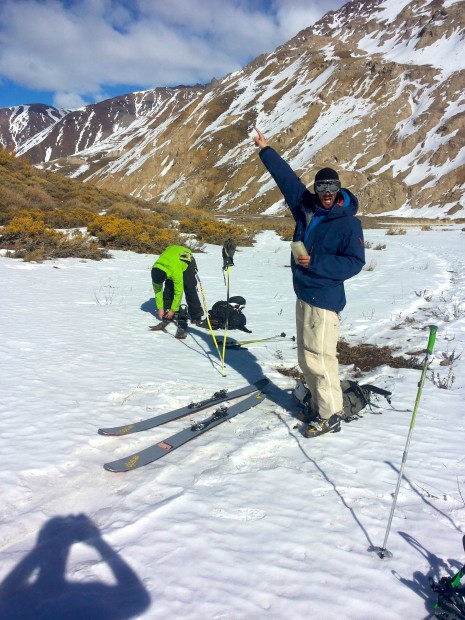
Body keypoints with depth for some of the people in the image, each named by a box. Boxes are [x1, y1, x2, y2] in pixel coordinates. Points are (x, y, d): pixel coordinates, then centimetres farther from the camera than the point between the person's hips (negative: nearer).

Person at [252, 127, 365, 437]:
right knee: (307, 356, 12)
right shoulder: (306, 207, 8)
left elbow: (355, 262, -13)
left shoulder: (348, 223, -9)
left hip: (324, 299, -7)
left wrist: (315, 262, -19)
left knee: (320, 357, -6)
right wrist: (266, 150, 25)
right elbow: (287, 177, 18)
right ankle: (320, 405, 25)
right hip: (303, 295, 8)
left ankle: (331, 416, 7)